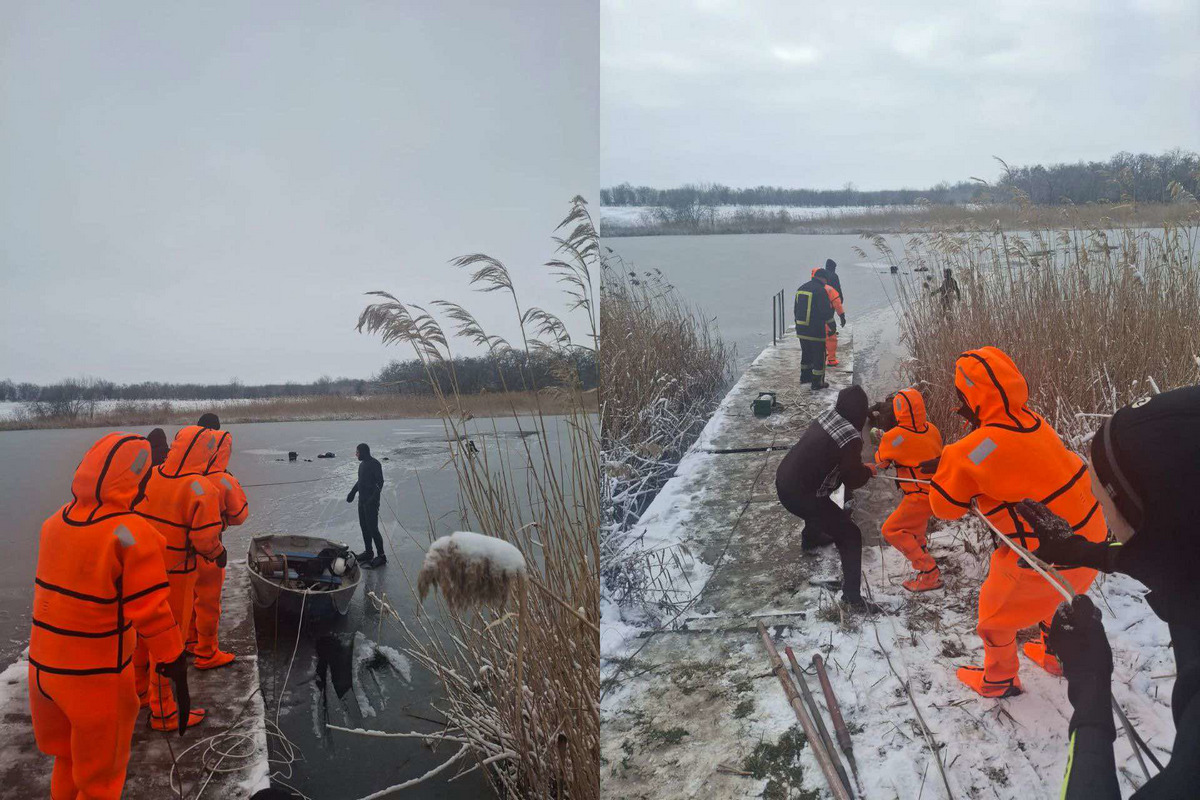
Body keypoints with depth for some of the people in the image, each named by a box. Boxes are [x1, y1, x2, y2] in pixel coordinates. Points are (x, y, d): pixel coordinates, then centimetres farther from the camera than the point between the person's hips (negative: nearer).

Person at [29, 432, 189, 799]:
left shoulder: (55, 522, -1)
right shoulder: (131, 534, -22)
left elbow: (60, 586, 10)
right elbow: (151, 611, -21)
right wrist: (174, 659, -12)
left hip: (43, 666, 6)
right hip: (97, 677, -6)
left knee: (66, 758, 27)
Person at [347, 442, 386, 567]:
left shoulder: (375, 464, -16)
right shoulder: (362, 464, 12)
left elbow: (380, 482, -20)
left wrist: (374, 498, -27)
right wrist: (352, 492, 25)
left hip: (371, 502, -9)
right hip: (362, 500, 9)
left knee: (372, 528, -8)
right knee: (364, 526, 15)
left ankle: (381, 556, -3)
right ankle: (368, 552, 27)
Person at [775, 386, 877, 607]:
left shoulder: (825, 417, 0)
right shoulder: (851, 438, -21)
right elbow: (853, 481, -11)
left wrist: (857, 467, 16)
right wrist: (868, 470, 9)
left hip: (784, 479, 8)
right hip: (800, 495, -8)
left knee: (820, 505, 39)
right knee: (850, 535, 3)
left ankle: (811, 538, 64)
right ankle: (852, 593, 3)